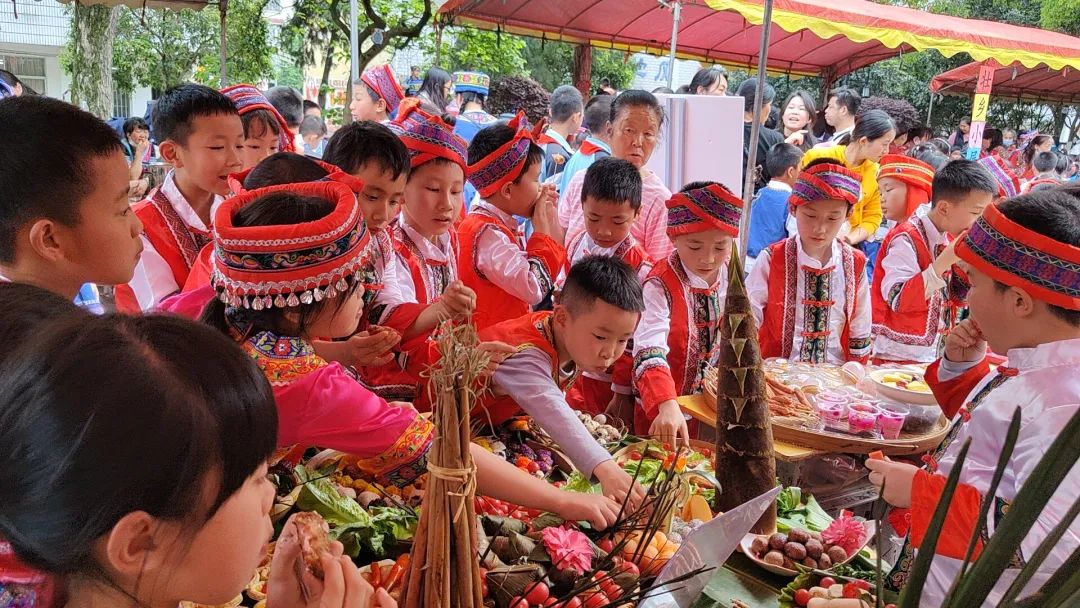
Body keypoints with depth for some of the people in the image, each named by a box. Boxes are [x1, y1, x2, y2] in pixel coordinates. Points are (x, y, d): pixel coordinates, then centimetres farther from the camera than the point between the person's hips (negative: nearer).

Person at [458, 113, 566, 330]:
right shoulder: (487, 233, -17)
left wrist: (550, 219, 7)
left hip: (508, 332, 9)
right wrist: (541, 226, -12)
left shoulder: (497, 225, 11)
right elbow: (534, 289, -22)